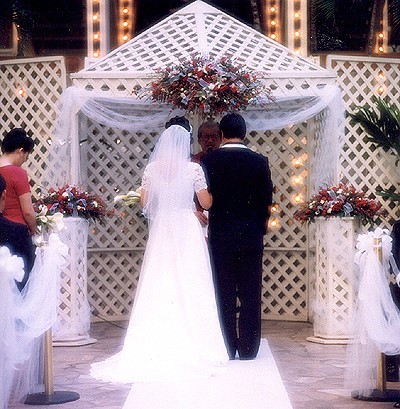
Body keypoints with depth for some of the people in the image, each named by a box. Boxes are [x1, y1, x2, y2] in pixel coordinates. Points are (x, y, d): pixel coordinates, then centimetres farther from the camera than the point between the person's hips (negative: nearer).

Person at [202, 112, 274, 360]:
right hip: (251, 237, 0)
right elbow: (267, 203, 1)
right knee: (250, 294, 6)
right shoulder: (259, 161, -2)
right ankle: (248, 349, 8)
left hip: (220, 237, 0)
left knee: (223, 294, 6)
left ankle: (227, 349, 8)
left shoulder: (208, 161, -3)